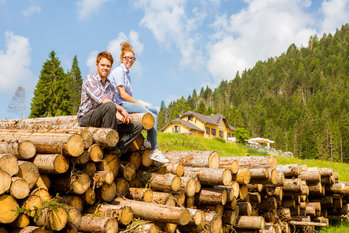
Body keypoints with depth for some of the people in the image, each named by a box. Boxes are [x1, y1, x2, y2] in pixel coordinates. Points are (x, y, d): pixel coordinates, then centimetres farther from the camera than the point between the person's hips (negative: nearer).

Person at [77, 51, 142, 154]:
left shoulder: (111, 87, 18)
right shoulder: (89, 79, -4)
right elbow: (102, 100, -18)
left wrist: (118, 114, -12)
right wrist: (122, 109, -22)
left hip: (103, 121, 7)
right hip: (86, 117, -7)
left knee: (137, 127, -6)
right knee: (109, 106, -37)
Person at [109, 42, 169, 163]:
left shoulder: (127, 72, 21)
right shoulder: (119, 71, -9)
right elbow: (122, 94, -16)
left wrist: (140, 103, 5)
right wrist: (139, 103, -10)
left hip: (127, 103, 10)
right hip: (120, 104, -10)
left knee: (154, 111, 12)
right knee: (152, 117, -20)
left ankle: (148, 141, 9)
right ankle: (154, 151, -20)